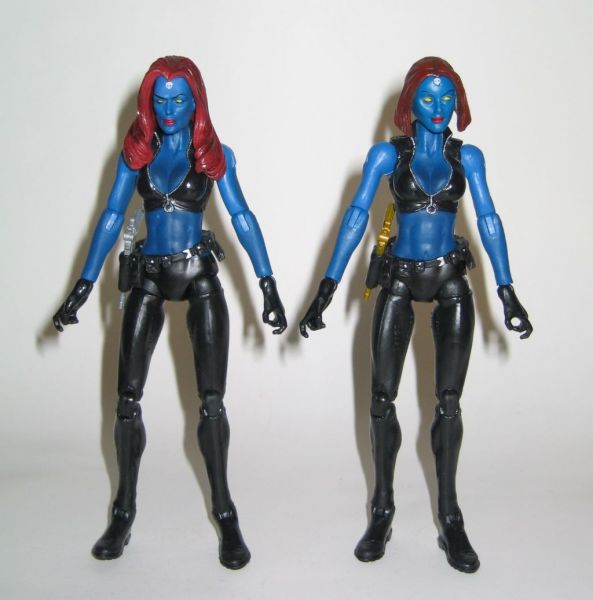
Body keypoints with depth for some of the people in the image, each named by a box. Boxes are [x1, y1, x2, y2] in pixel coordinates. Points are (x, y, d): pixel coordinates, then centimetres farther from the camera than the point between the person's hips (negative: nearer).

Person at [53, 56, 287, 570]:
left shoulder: (215, 155, 1)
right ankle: (124, 512, 15)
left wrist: (268, 283, -9)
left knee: (211, 400, -3)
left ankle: (225, 512, 9)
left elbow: (241, 216, -2)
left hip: (200, 277, -2)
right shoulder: (136, 152, 6)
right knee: (127, 398, 1)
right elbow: (112, 217, 5)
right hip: (148, 279, 2)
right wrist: (83, 287, 2)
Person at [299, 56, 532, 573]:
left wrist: (507, 293, -5)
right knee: (383, 399, 1)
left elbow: (488, 220, 1)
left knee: (449, 402, 2)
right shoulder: (388, 155, -1)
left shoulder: (467, 157, 3)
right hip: (400, 281, 0)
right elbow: (356, 217, -5)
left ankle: (450, 516, 12)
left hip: (451, 283, 1)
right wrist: (327, 287, -12)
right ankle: (383, 510, 16)